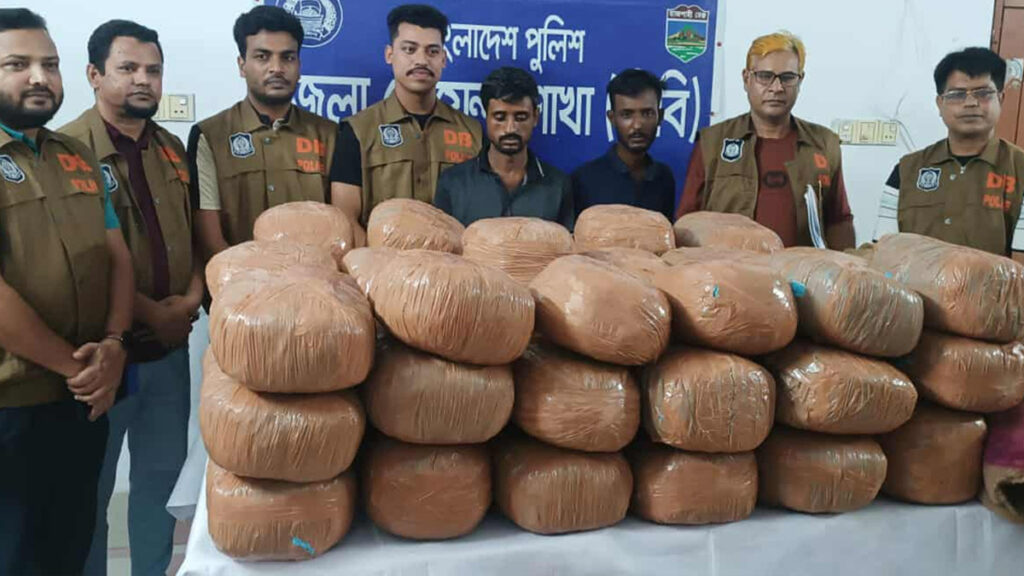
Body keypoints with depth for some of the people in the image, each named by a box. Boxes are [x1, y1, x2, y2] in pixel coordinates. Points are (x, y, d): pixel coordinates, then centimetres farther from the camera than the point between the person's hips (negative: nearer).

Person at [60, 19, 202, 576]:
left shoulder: (172, 149, 10)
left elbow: (195, 233, 11)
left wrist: (190, 299, -5)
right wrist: (152, 313, -14)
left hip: (170, 348, 6)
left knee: (162, 476, 18)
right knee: (90, 488, 10)